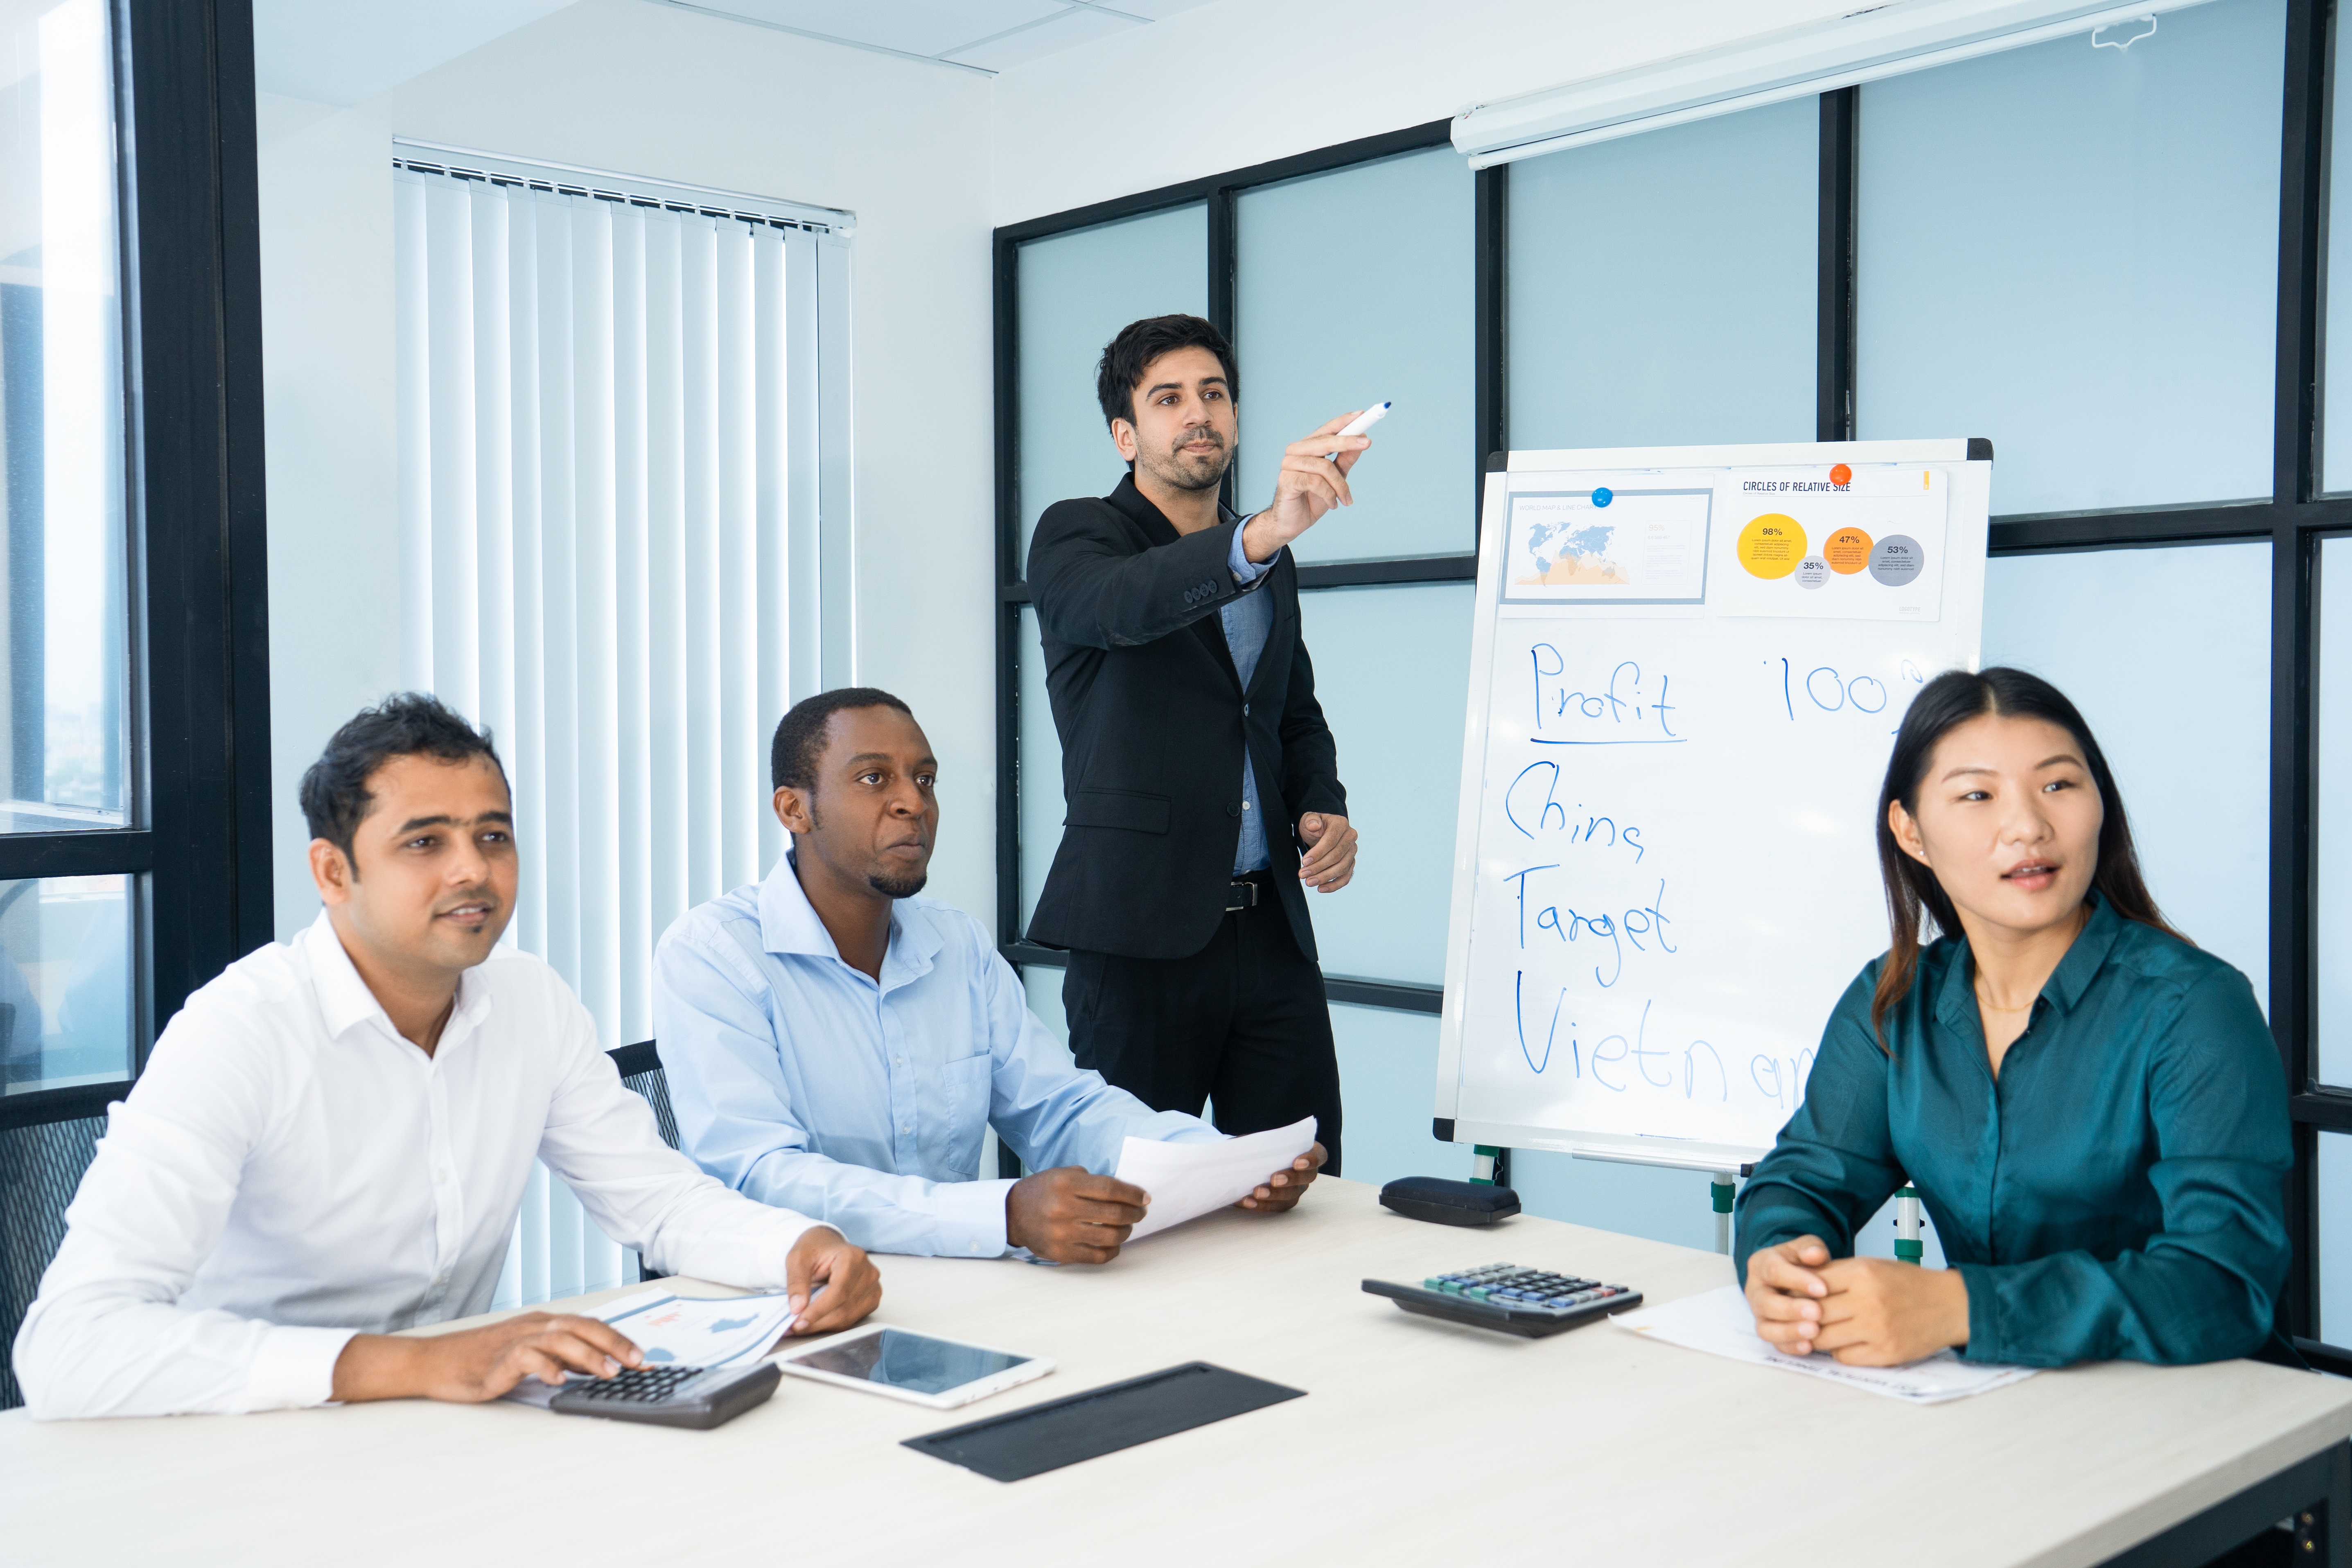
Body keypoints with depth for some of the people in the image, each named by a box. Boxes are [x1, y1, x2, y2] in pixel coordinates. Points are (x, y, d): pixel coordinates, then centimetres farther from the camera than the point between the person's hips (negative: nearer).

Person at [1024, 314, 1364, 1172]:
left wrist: (1323, 809, 6)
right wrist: (1265, 532, -42)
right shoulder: (1074, 538, -1)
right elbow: (1127, 604, -26)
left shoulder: (1271, 562, 17)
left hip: (1272, 930, 5)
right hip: (1141, 931, -5)